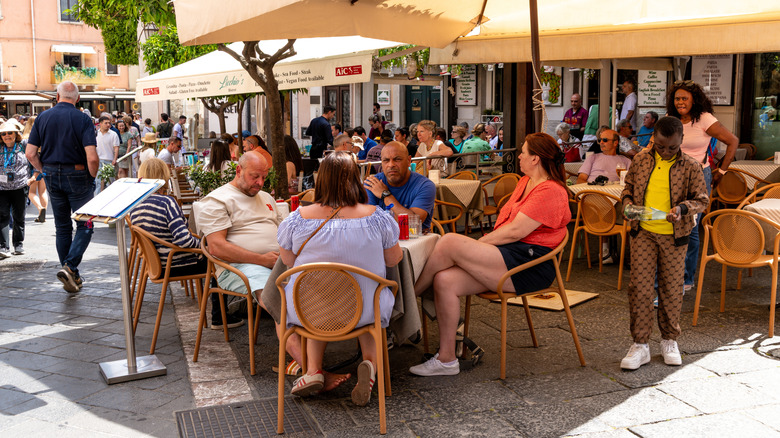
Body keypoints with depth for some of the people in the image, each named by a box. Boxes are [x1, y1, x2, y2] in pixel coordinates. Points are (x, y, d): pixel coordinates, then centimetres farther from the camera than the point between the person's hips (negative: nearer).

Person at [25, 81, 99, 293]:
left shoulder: (43, 118, 2)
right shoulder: (82, 119, -11)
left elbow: (30, 153, -1)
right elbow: (92, 157, -19)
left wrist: (44, 171, 13)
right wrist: (92, 177, -3)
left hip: (52, 177, 5)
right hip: (77, 176, -4)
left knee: (62, 226, 14)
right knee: (85, 225, 6)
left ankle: (72, 276, 19)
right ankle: (70, 266, -13)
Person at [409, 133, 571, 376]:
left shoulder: (550, 191, -10)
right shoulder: (525, 182, 21)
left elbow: (515, 231, -16)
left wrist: (475, 244, -9)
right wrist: (474, 248, 6)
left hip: (530, 265, -9)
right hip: (506, 257, 9)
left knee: (450, 241, -23)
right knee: (445, 280, -14)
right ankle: (446, 359, -8)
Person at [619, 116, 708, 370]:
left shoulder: (690, 167, -4)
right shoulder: (641, 161, 1)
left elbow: (701, 200, 0)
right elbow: (628, 187, 14)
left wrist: (683, 208, -19)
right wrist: (627, 203, -6)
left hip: (674, 235, -1)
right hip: (643, 232, 1)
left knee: (672, 289, 10)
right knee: (640, 288, -3)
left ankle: (669, 341, 28)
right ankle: (640, 345, 7)